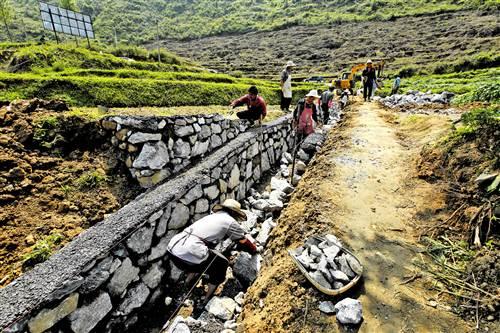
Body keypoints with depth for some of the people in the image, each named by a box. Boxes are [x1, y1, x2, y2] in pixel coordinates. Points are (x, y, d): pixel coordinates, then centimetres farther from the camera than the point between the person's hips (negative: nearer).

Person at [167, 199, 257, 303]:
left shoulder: (212, 216, 26)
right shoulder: (230, 221, 7)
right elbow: (244, 242, 18)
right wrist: (254, 250, 39)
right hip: (189, 252, -8)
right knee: (222, 264, 15)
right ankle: (206, 301, 24)